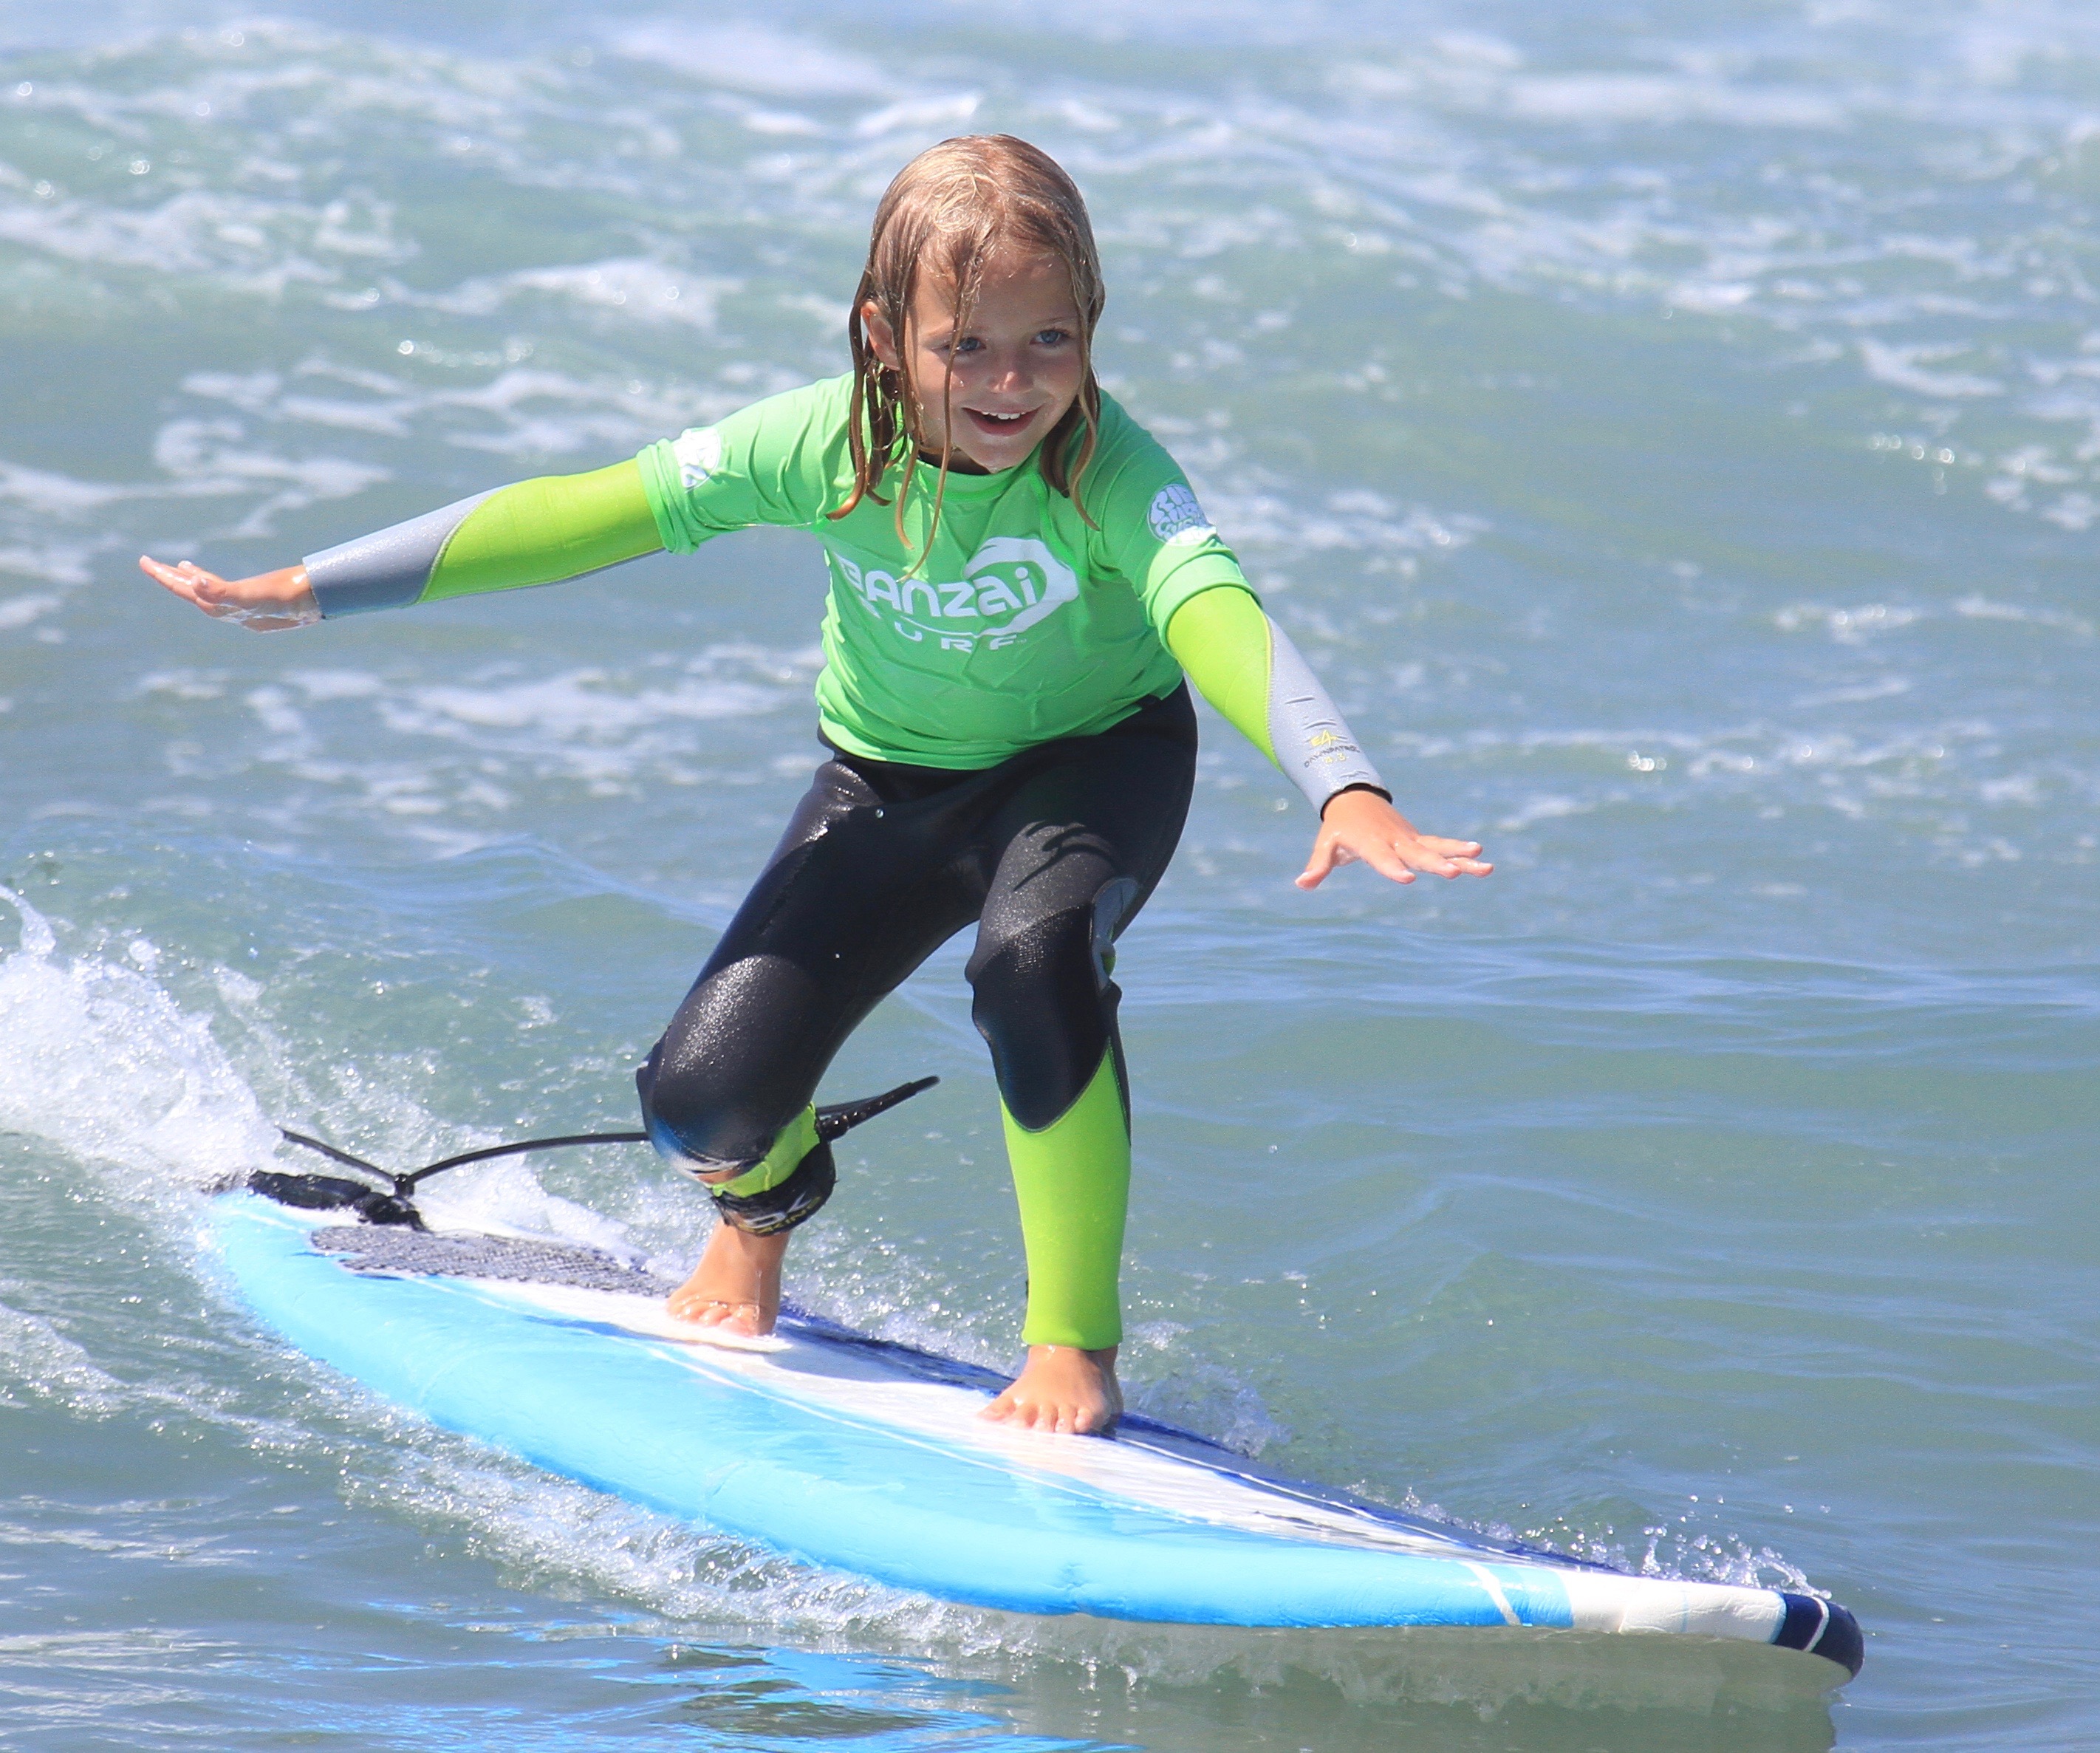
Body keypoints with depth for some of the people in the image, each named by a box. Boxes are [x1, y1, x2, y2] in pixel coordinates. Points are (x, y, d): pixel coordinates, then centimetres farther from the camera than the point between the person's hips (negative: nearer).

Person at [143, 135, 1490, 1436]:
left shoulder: (1111, 474, -33)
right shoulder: (830, 443, -25)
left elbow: (1216, 613, -50)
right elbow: (588, 517, -21)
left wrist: (1347, 791, -70)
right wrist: (311, 590, -20)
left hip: (1096, 758, -3)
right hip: (892, 783, 3)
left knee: (1033, 956, -37)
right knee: (704, 1103, -11)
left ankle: (1078, 1343, -16)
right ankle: (760, 1212, 30)